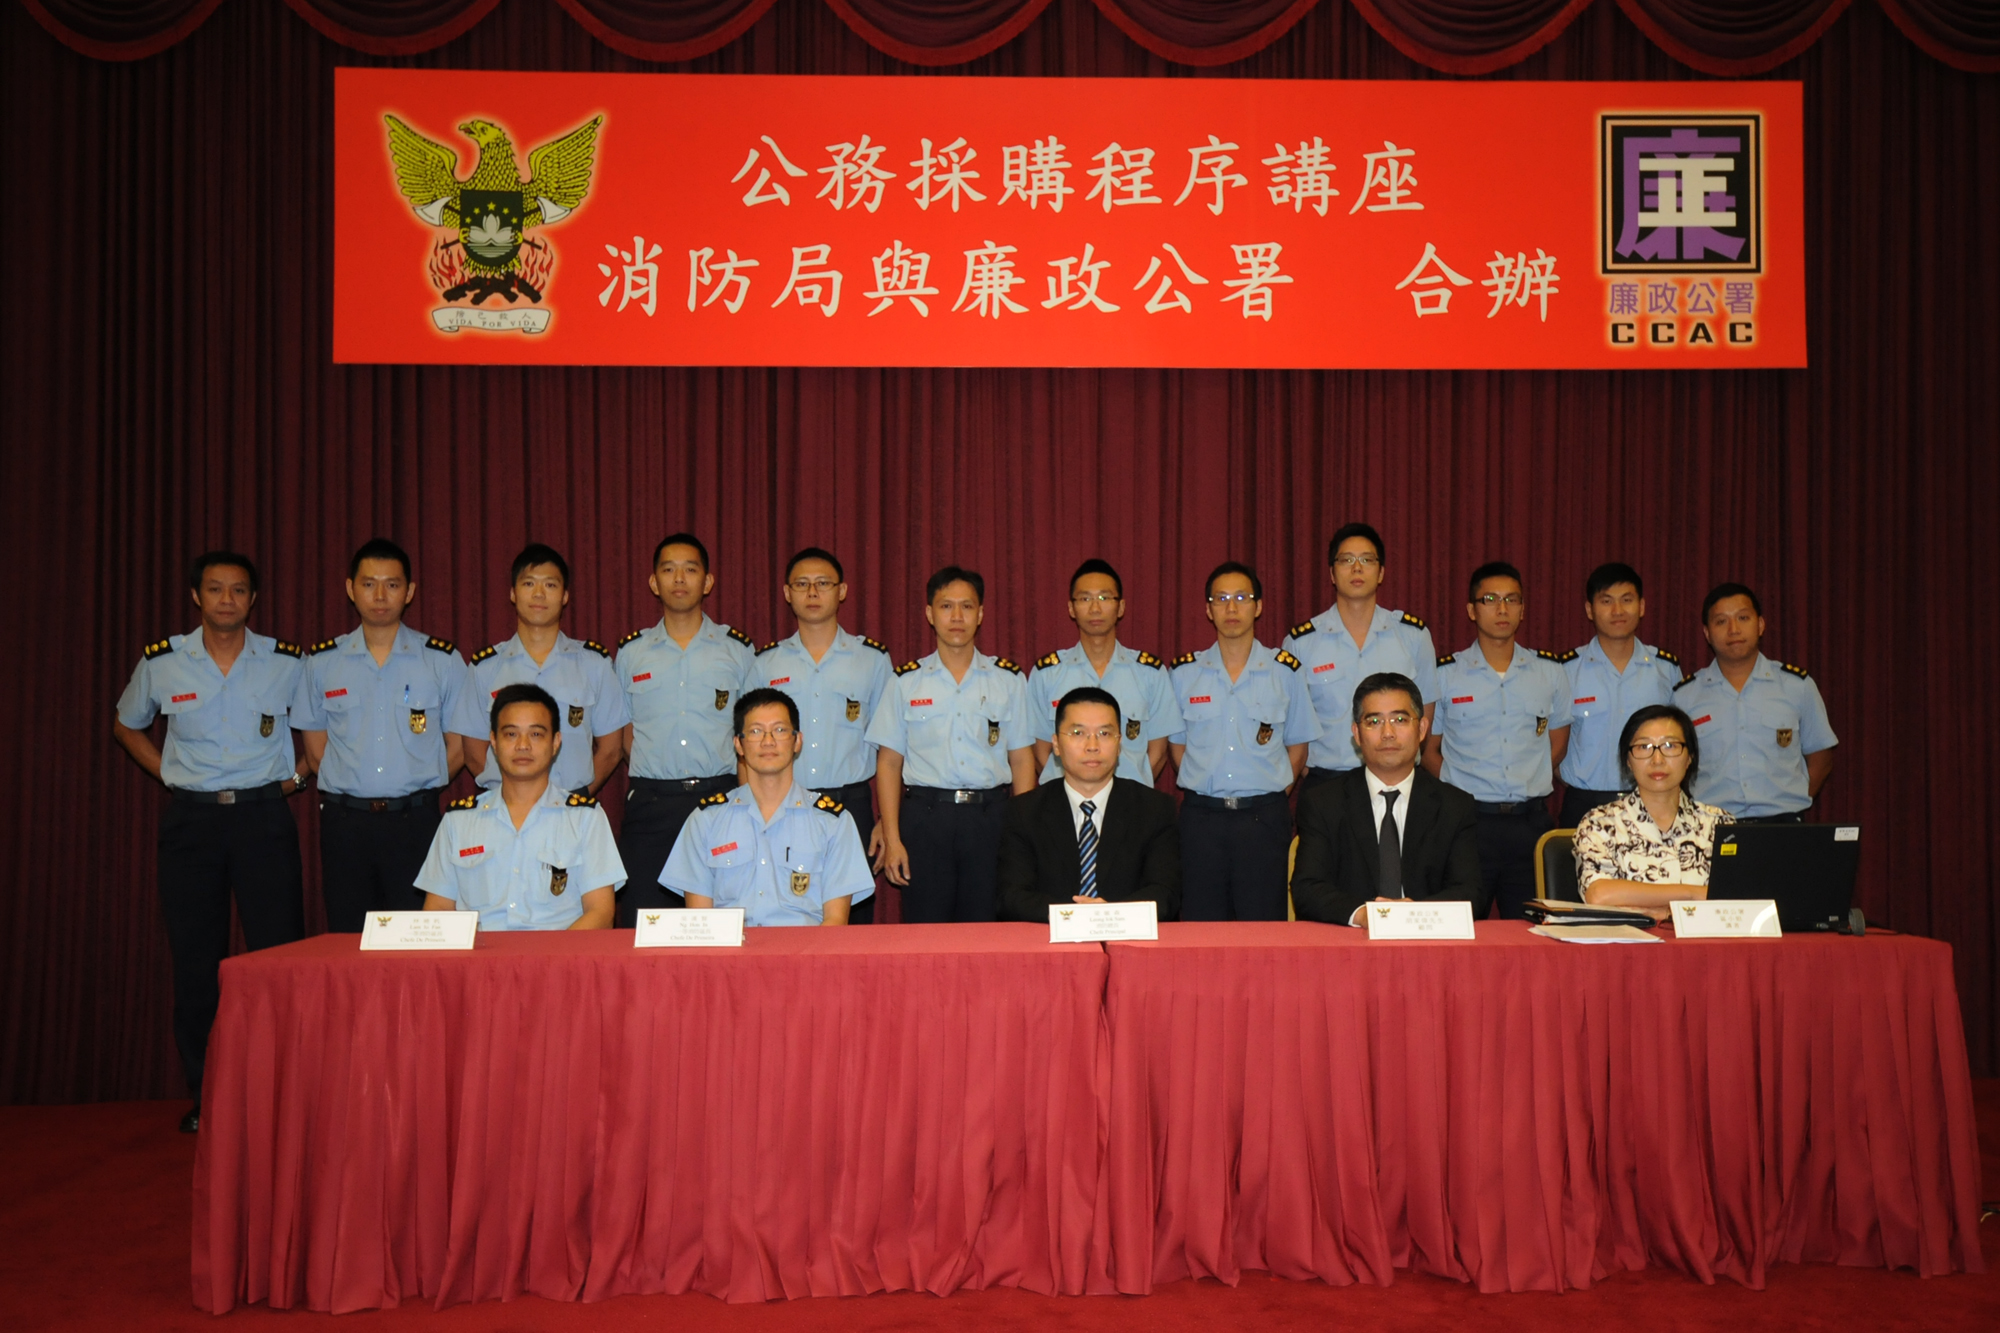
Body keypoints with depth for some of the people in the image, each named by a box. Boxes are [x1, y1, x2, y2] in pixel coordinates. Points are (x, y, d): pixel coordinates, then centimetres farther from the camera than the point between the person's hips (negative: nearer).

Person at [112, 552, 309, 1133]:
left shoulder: (288, 662, 0)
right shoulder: (161, 662, 3)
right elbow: (126, 725, 20)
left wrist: (299, 772, 3)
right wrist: (167, 772, 7)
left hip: (262, 814, -1)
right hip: (191, 818, 1)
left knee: (279, 951, -4)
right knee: (196, 960, 3)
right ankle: (205, 1093, 14)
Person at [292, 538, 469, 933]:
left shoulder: (444, 660, 4)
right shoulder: (321, 663, 9)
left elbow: (458, 749, 7)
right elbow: (315, 751, 14)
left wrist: (414, 793, 3)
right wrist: (357, 791, 5)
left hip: (415, 821, -1)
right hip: (345, 822, 2)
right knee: (347, 941, 4)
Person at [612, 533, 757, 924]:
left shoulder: (739, 650, 9)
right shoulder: (631, 652, 11)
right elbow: (624, 731, 17)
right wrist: (652, 777, 5)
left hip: (719, 797, -1)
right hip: (650, 802, 1)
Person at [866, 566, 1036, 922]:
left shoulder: (1008, 679, 8)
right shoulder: (907, 682, 6)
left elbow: (1021, 759, 8)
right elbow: (889, 762, 6)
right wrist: (892, 838, -1)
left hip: (990, 815, 0)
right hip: (926, 815, 0)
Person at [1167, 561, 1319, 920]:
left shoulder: (1285, 671, 4)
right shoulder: (1185, 672, 6)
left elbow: (1297, 746, 9)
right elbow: (1177, 744, 11)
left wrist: (1269, 797, 1)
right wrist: (1205, 789, 1)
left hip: (1264, 815, -1)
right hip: (1202, 815, 1)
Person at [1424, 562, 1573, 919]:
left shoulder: (1550, 671, 10)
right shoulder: (1446, 673, 4)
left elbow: (1558, 743, 19)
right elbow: (1429, 749, 8)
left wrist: (1530, 786, 9)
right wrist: (1460, 794, -2)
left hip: (1531, 822, 2)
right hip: (1468, 820, -2)